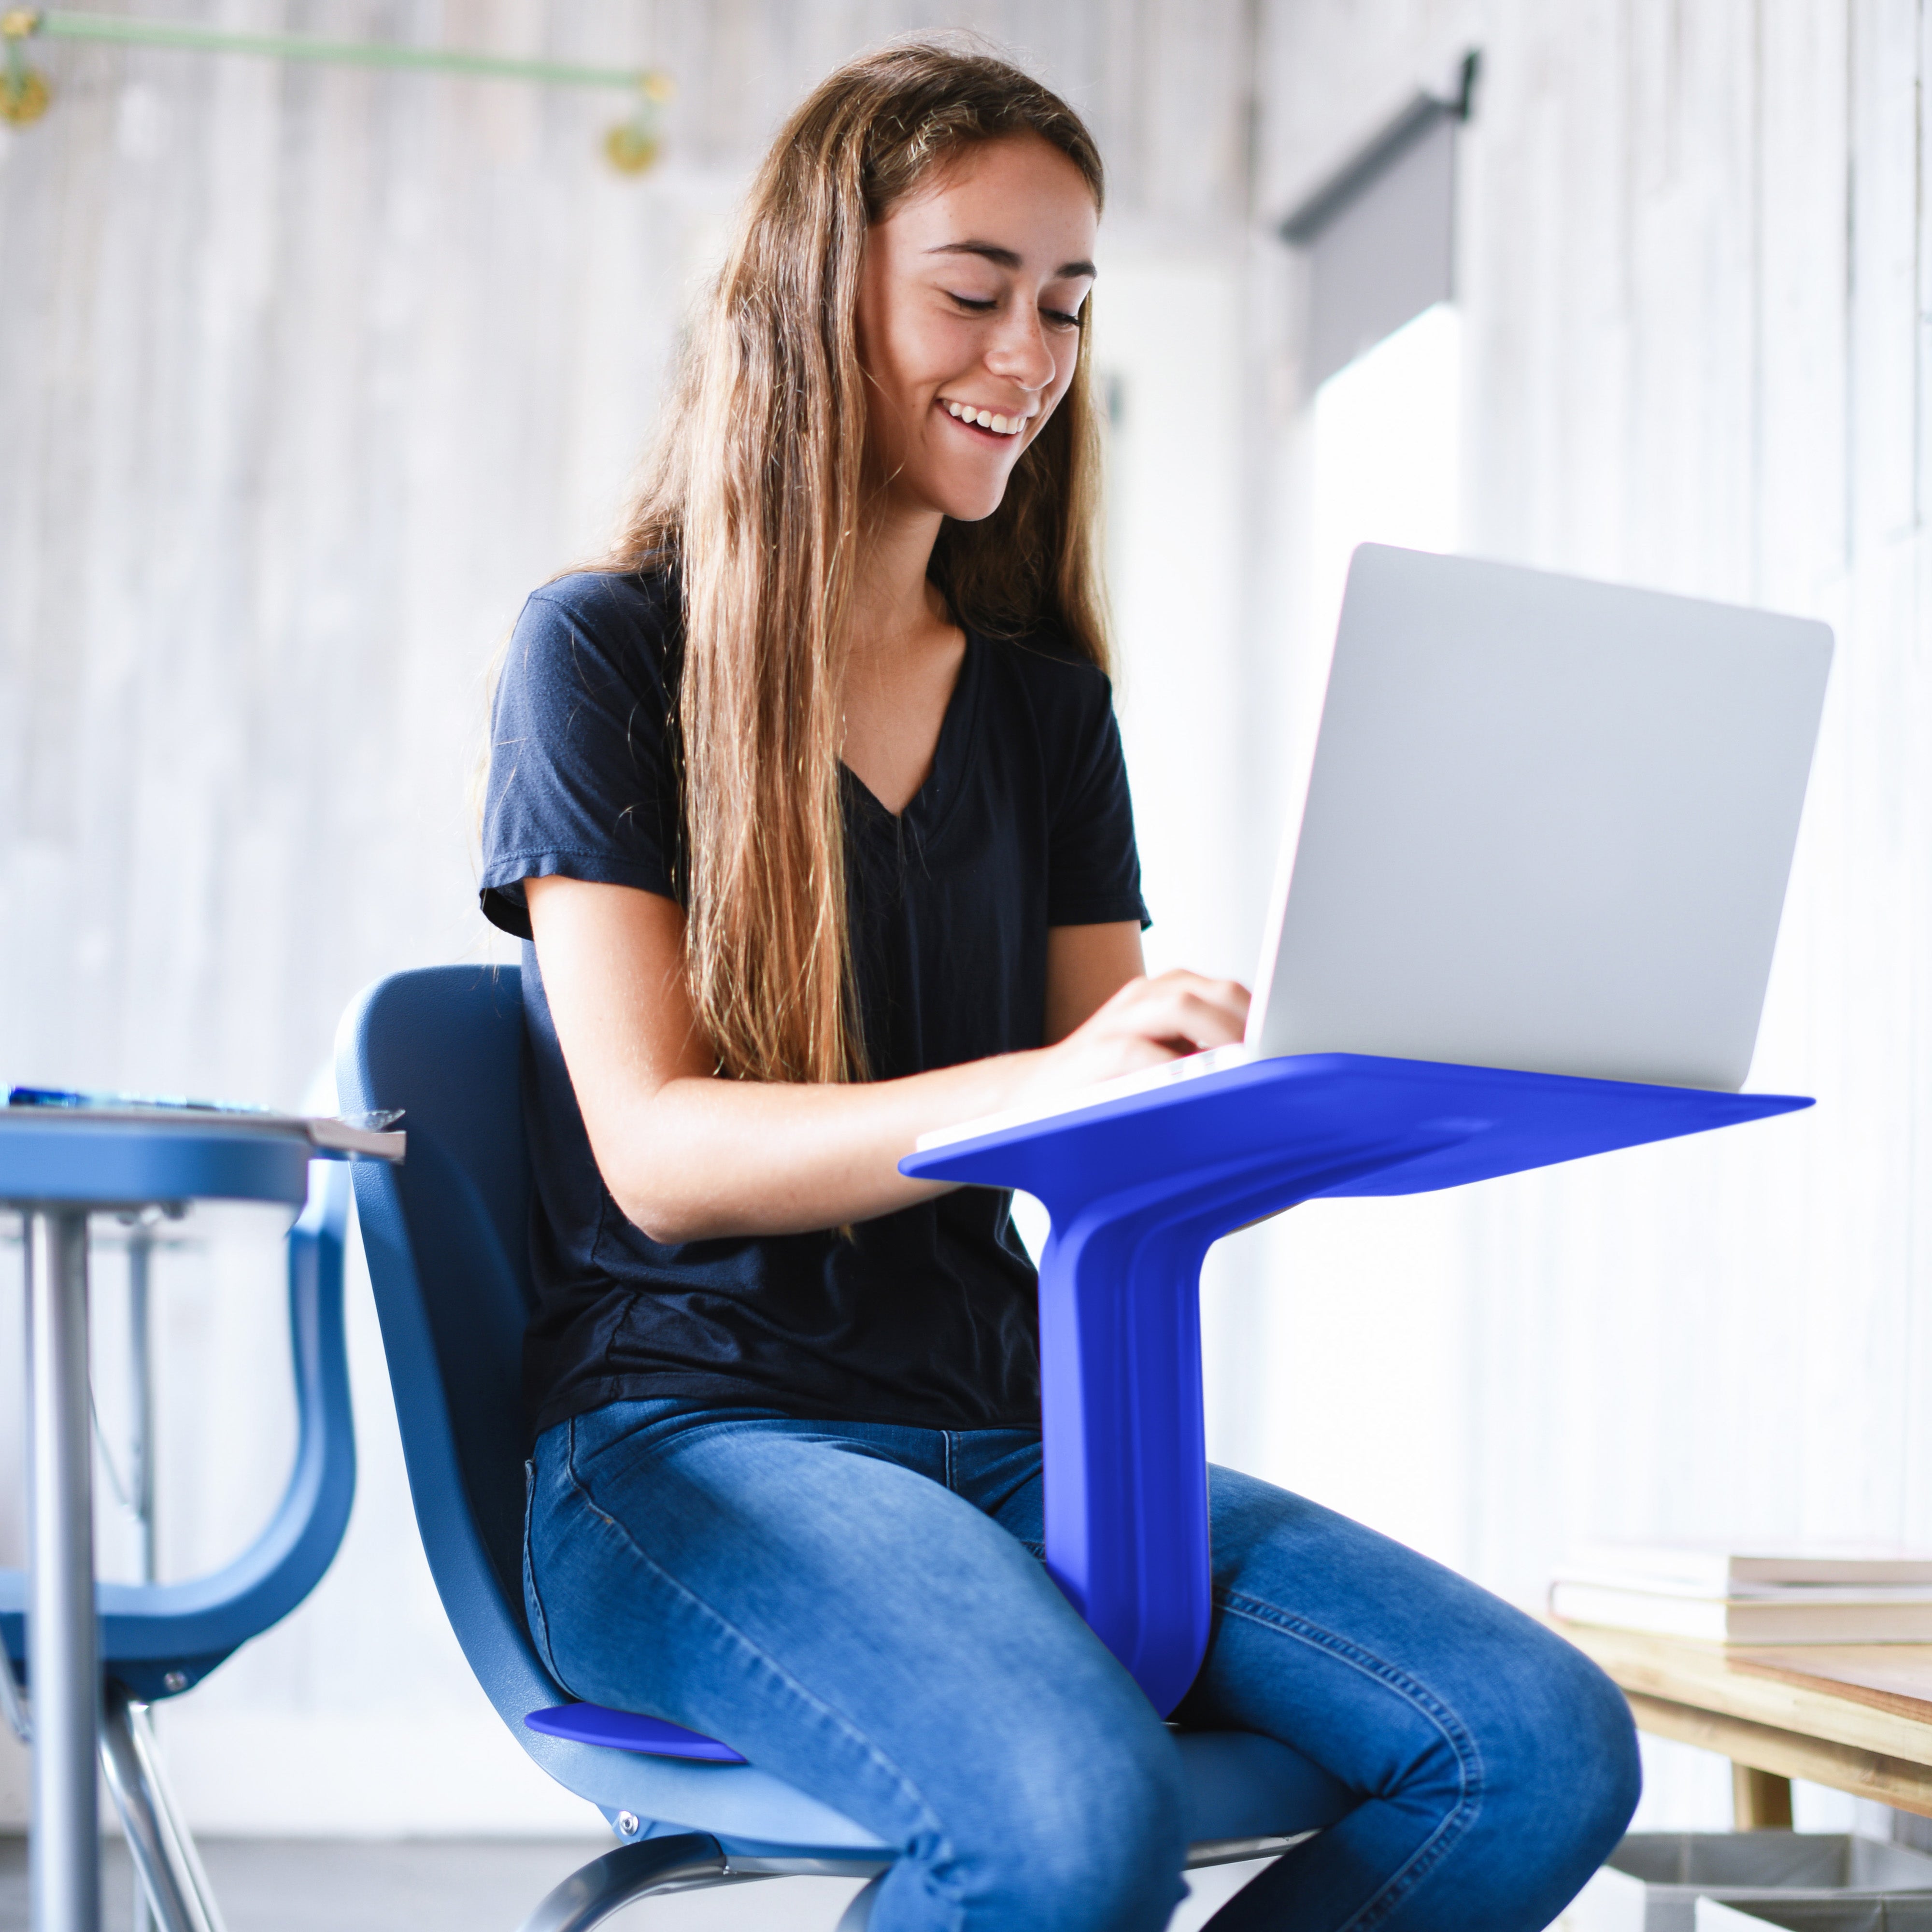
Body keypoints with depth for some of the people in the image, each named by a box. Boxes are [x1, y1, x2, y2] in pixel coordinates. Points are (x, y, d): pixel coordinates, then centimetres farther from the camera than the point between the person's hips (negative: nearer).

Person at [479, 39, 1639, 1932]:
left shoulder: (1046, 704, 17)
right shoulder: (603, 655, 1)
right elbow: (658, 1152, -11)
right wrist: (1046, 1085, -28)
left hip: (1010, 1437, 6)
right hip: (689, 1437, -5)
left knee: (1548, 1750, -19)